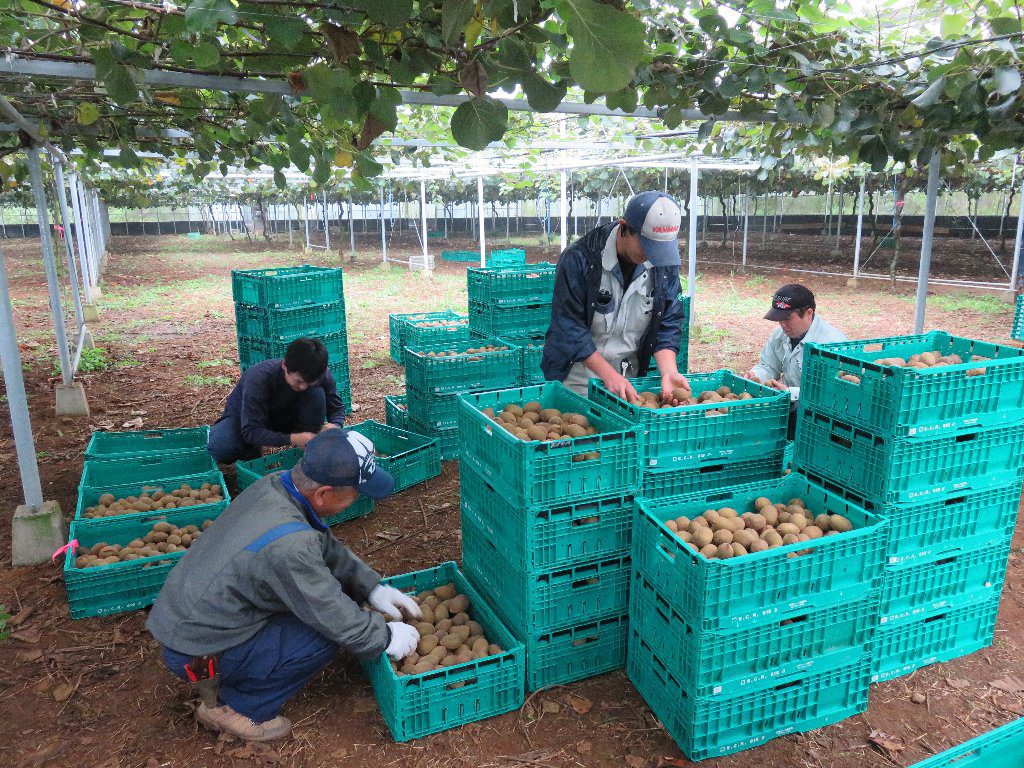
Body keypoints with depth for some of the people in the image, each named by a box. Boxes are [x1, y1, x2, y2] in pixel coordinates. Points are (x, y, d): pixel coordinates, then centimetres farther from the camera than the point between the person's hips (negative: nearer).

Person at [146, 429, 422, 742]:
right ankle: (233, 707, 4)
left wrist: (374, 587, 4)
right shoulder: (288, 545, -34)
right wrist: (386, 637, -5)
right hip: (197, 654, -8)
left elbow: (328, 548, 6)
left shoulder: (275, 484, -9)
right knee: (328, 633, -15)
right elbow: (337, 620, -21)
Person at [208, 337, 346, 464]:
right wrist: (292, 439, -53)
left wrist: (335, 426, -37)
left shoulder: (322, 374, -26)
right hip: (245, 416, -2)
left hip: (285, 414, 3)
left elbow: (337, 408, -12)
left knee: (317, 394, -28)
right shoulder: (259, 379, -37)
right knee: (221, 450, -35)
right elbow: (251, 431, -38)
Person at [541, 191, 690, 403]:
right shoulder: (579, 258, -20)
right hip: (577, 380, -3)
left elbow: (668, 324, -2)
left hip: (629, 380, 4)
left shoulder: (665, 263, -6)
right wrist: (608, 374, -25)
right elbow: (569, 325, -19)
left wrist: (668, 371, -19)